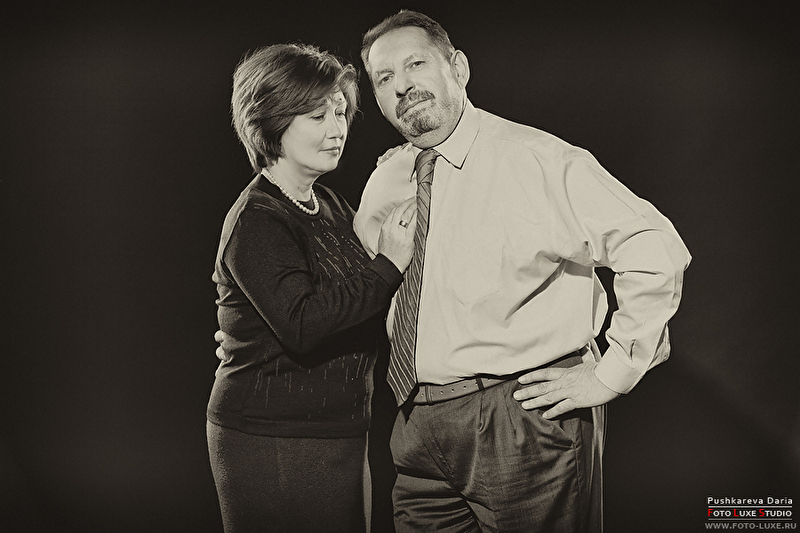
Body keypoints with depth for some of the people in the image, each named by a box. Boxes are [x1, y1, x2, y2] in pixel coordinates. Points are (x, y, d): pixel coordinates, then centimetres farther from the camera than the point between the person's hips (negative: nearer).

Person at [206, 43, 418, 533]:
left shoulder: (329, 205, 10)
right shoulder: (256, 221, -16)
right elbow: (301, 326, -27)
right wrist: (388, 265, -21)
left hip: (336, 435, 8)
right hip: (274, 442, -8)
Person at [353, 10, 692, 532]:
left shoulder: (538, 159, -11)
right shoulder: (382, 184, 8)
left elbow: (657, 250, -15)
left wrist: (609, 375, -13)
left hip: (525, 420, -5)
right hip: (417, 428, 5)